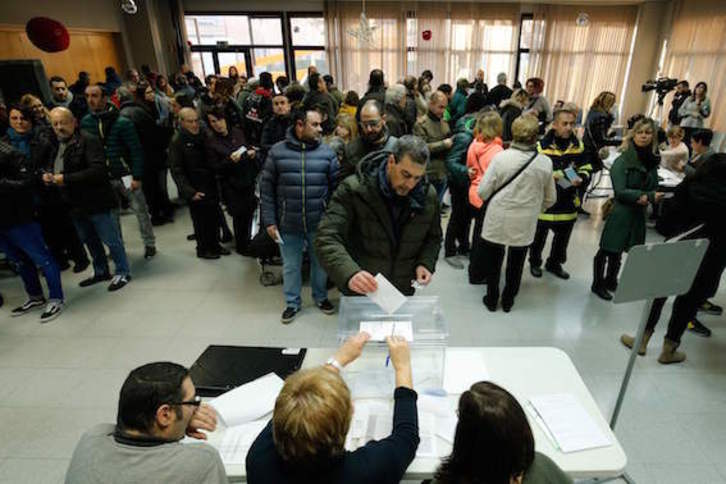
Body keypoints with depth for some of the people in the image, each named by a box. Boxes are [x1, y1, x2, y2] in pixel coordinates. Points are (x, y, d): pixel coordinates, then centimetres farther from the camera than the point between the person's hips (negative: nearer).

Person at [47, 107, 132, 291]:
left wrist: (66, 178, -25)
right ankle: (101, 272, 36)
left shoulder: (88, 141, -15)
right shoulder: (55, 145, 11)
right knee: (90, 241, 20)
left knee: (111, 239, 1)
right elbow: (49, 167, 25)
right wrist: (46, 175, 1)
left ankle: (123, 272, 17)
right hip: (74, 204, 9)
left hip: (95, 202, -8)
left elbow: (98, 170, -25)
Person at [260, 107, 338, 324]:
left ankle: (321, 297, 39)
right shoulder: (277, 151, -3)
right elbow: (266, 188, 0)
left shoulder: (327, 152, -1)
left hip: (319, 223, 1)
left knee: (320, 262, 16)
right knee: (291, 266, 13)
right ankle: (292, 302, 34)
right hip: (288, 224, 0)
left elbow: (336, 187, 2)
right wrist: (269, 221, -3)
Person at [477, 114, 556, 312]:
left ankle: (492, 299, 30)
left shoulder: (500, 157, -17)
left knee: (493, 262, 17)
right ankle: (508, 300, 34)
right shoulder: (545, 163, -10)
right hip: (525, 224, 2)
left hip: (497, 221, -2)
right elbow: (550, 199, 1)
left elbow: (483, 192, -12)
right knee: (516, 264, 20)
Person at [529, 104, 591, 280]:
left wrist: (580, 179, -13)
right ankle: (535, 262, 36)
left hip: (568, 202, 5)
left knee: (563, 236, 19)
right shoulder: (542, 145, -14)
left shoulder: (578, 146, 1)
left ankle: (554, 263, 41)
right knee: (539, 236, 12)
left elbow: (587, 169, 8)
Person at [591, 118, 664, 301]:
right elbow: (621, 191, -15)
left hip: (638, 213, 5)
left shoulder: (652, 161, 6)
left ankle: (611, 280, 33)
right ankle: (598, 284, 15)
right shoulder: (623, 160, -11)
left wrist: (650, 197, -13)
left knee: (618, 250, 16)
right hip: (620, 212, -5)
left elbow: (654, 189, 7)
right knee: (608, 250, 2)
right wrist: (643, 195, -20)